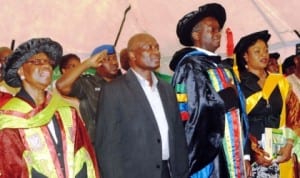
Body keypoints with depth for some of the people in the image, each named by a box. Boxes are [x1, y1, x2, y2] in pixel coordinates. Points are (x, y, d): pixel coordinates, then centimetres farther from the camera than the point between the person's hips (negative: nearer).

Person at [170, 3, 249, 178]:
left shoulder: (224, 68, 14)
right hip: (207, 150, -7)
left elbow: (236, 109, 15)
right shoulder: (189, 66, -9)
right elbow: (196, 112, -17)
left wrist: (243, 154, 13)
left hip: (231, 150, 7)